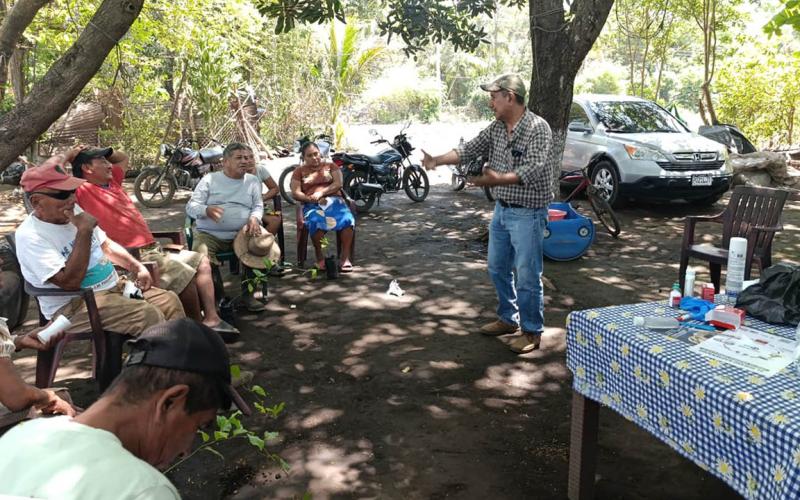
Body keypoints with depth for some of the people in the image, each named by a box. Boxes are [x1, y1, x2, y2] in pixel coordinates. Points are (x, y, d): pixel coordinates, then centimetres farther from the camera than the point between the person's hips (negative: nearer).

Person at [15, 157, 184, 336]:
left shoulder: (75, 211, 7)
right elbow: (70, 282, -26)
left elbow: (106, 244, 22)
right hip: (72, 305, -8)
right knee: (149, 316, -27)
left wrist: (136, 267, 8)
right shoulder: (29, 236, -16)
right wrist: (84, 231, -25)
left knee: (170, 301, -7)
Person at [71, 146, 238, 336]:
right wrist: (71, 154, -7)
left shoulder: (111, 181, 17)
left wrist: (97, 151, 20)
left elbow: (123, 158, 33)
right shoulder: (83, 191, -7)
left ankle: (211, 319, 3)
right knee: (185, 274, -22)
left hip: (152, 248, 10)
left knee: (202, 261, 7)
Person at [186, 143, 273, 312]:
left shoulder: (252, 181, 16)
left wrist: (254, 218, -15)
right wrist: (207, 210, -20)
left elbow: (258, 206, 10)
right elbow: (191, 207, 4)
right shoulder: (210, 179, 9)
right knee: (201, 258, -33)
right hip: (209, 234, -2)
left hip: (241, 234, 2)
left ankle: (248, 293, -9)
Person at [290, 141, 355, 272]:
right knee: (317, 222, -38)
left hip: (334, 200, 1)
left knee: (347, 220, -33)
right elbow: (295, 193, 7)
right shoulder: (299, 171, 19)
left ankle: (345, 257, -29)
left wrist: (321, 192, -11)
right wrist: (310, 199, -13)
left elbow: (338, 184, 5)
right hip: (312, 204, -1)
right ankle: (320, 257, -21)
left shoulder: (330, 165, 21)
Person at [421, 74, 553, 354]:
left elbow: (533, 169, -27)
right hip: (502, 209, 8)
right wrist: (437, 161, -7)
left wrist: (498, 179, -39)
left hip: (527, 213, -8)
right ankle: (508, 318, 34)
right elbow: (470, 150, 5)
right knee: (497, 268, 17)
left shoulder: (538, 128, -17)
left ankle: (532, 331, 14)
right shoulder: (496, 128, 6)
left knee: (526, 275, -1)